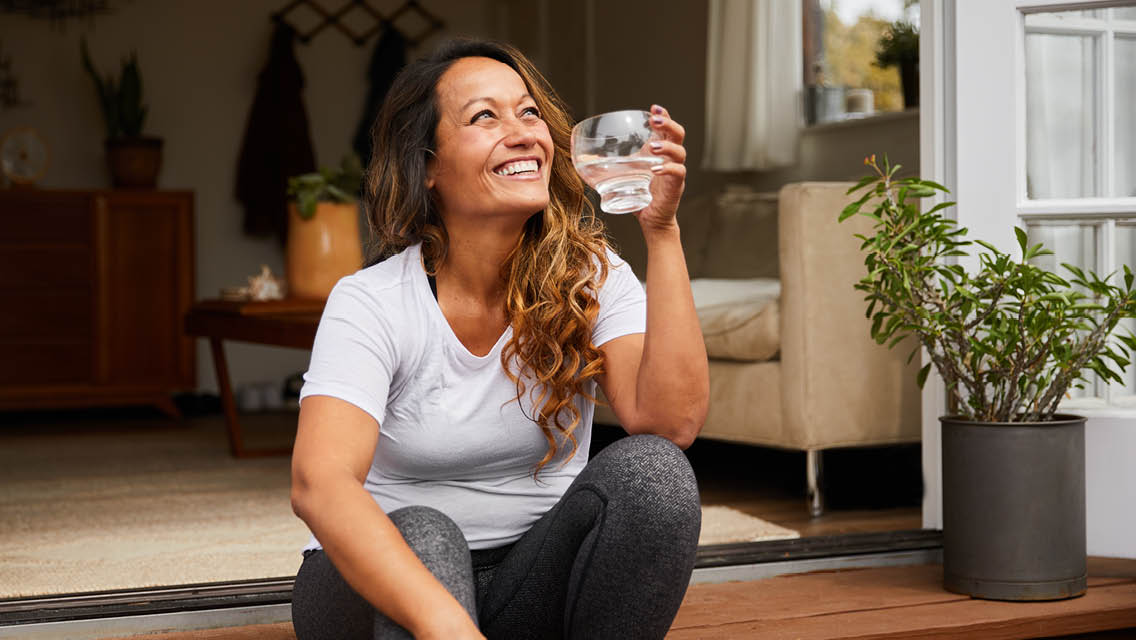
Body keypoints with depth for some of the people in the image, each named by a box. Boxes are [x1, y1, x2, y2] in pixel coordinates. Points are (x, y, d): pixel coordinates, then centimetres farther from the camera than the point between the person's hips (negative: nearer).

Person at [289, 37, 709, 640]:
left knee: (649, 467, -24)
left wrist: (661, 230, -25)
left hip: (534, 584, 3)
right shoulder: (371, 303, -14)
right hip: (381, 585, -3)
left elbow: (671, 422, -21)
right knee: (421, 533, -36)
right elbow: (319, 482, -30)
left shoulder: (592, 279, -4)